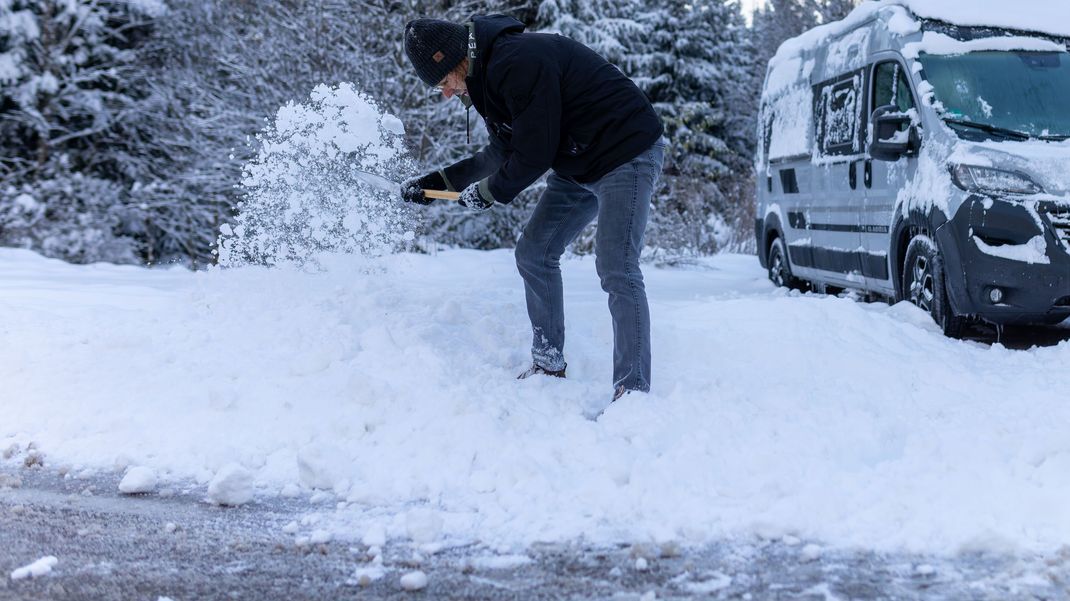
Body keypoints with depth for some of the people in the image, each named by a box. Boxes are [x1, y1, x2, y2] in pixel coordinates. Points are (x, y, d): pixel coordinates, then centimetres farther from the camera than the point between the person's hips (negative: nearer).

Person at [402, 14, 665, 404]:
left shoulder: (519, 63, -27)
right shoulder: (488, 72, 6)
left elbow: (534, 156, -23)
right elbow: (503, 154, 17)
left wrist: (490, 192, -6)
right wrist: (436, 181, 15)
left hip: (627, 153, -10)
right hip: (577, 166, 10)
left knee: (616, 271, -17)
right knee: (533, 253, 10)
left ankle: (633, 390, -15)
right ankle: (548, 365, 20)